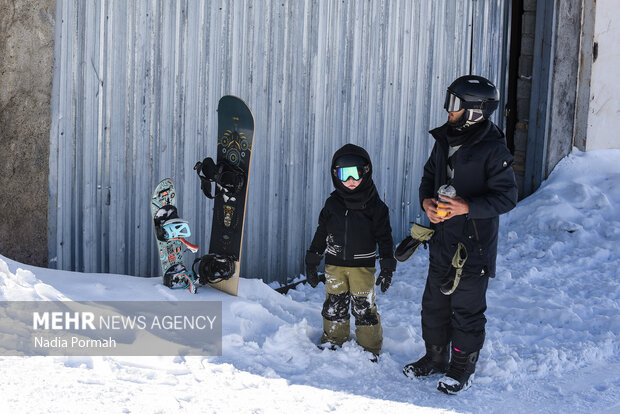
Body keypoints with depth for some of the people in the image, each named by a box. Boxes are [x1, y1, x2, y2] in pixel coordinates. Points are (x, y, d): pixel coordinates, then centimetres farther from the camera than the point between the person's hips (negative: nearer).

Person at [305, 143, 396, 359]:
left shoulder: (374, 205, -5)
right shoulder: (332, 203, 3)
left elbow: (384, 237, -1)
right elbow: (321, 233, 10)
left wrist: (387, 268, -5)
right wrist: (311, 262, 11)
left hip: (363, 266, -3)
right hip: (335, 264, 3)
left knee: (364, 307, 0)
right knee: (334, 305, 10)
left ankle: (369, 348, 15)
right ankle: (333, 341, 27)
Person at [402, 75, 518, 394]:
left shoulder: (492, 149, -16)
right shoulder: (444, 140, 5)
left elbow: (507, 197, -16)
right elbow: (429, 176, 17)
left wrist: (467, 207, -26)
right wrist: (426, 201, -4)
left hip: (474, 247, -7)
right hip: (442, 242, 7)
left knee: (467, 310, 5)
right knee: (434, 303, 17)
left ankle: (462, 368, 22)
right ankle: (435, 357, 36)